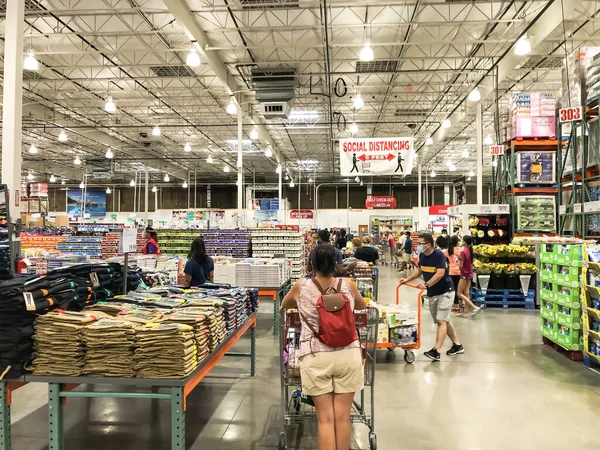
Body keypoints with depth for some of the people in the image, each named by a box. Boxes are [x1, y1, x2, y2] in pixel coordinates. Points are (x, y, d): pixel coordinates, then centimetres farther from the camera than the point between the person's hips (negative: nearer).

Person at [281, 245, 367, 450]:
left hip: (315, 357, -1)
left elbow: (284, 305, 22)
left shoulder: (300, 287, 0)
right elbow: (363, 306, 23)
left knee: (325, 419, 7)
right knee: (342, 418, 10)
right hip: (347, 354, 1)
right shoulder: (348, 285, 2)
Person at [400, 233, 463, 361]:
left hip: (445, 292, -8)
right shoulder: (422, 255, 2)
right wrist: (408, 279, 7)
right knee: (444, 321, 15)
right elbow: (419, 270, 17)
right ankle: (457, 345, 29)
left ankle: (436, 351, -15)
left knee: (441, 321, -12)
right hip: (432, 294, 8)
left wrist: (426, 285, -35)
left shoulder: (439, 255, -20)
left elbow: (440, 274, -28)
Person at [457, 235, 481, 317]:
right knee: (466, 293, 10)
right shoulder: (470, 251, 4)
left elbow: (460, 265, -19)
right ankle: (465, 312, 13)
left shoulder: (463, 252, -19)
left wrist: (458, 261, 0)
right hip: (469, 274, 8)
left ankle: (475, 307, -12)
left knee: (460, 293, -1)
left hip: (464, 274, -8)